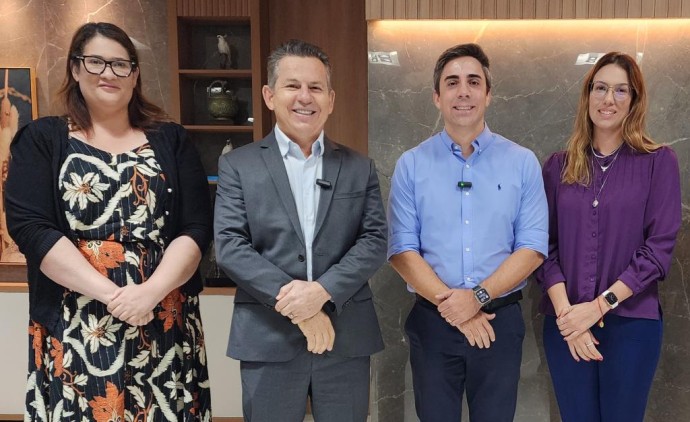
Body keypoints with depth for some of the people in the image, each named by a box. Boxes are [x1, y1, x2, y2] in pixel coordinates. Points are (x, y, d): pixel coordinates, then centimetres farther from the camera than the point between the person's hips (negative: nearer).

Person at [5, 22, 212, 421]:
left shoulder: (171, 140, 7)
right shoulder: (41, 139, 5)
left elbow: (198, 226, 0)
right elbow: (29, 227, -6)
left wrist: (151, 291, -15)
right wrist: (110, 293, -16)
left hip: (166, 323, 1)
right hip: (75, 329, 0)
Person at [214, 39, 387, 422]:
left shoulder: (359, 168, 7)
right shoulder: (238, 165, 2)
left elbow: (375, 241, -1)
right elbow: (229, 246, -7)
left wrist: (323, 291, -16)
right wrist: (294, 302, -15)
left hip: (346, 338, 2)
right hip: (268, 340, -1)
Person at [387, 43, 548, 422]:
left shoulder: (523, 162, 0)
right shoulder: (411, 165, -1)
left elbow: (532, 248, -4)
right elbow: (401, 250, -5)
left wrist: (478, 296, -15)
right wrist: (449, 304, -13)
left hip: (500, 321, 1)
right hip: (432, 321, 0)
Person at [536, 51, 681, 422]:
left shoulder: (659, 162, -1)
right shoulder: (558, 166, 5)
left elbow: (659, 248, -7)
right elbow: (545, 245, 0)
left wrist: (600, 305, -14)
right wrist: (565, 311, -12)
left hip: (632, 321, -1)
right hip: (565, 323, 2)